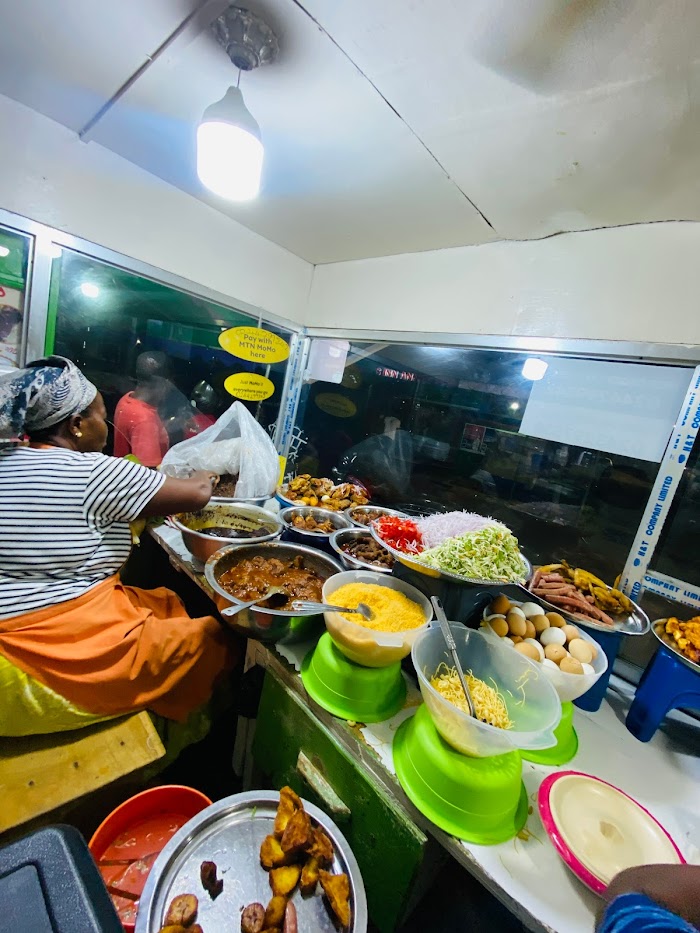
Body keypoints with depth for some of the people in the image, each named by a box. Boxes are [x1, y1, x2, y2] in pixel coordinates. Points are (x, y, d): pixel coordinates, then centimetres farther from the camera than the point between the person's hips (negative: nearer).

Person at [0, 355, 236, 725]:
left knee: (166, 602, 21)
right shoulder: (93, 472, -20)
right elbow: (196, 494, -14)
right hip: (66, 643, -9)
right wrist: (204, 479, 8)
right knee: (214, 639, 4)